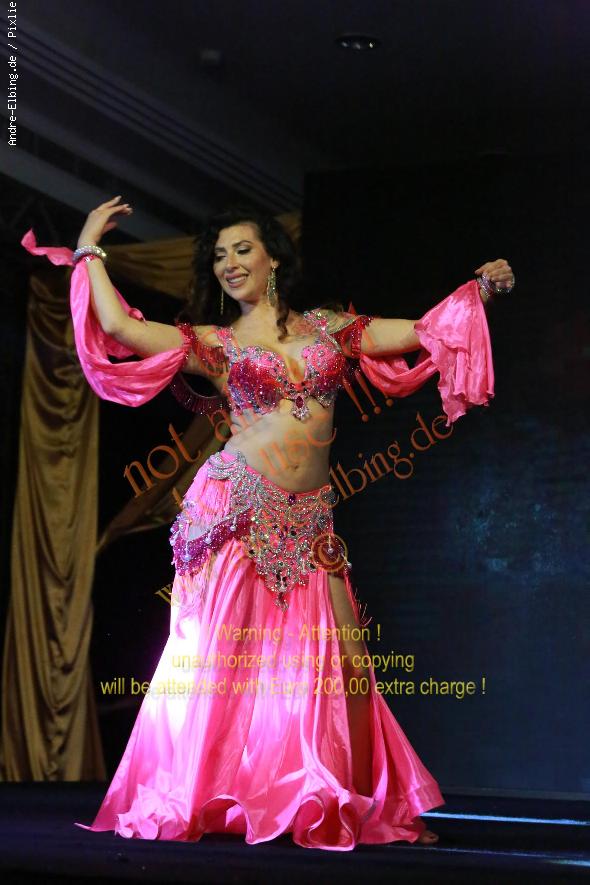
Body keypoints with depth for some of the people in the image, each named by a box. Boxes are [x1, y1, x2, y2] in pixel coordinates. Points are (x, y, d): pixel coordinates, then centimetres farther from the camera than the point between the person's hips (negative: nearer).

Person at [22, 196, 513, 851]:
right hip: (233, 504, -2)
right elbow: (120, 327, -3)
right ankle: (194, 803, 6)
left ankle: (371, 805, 9)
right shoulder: (212, 342, 8)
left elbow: (424, 331, 15)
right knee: (216, 656, -4)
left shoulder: (328, 327, 15)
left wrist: (479, 287, 8)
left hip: (308, 520, 2)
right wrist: (90, 250, 7)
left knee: (346, 664, -2)